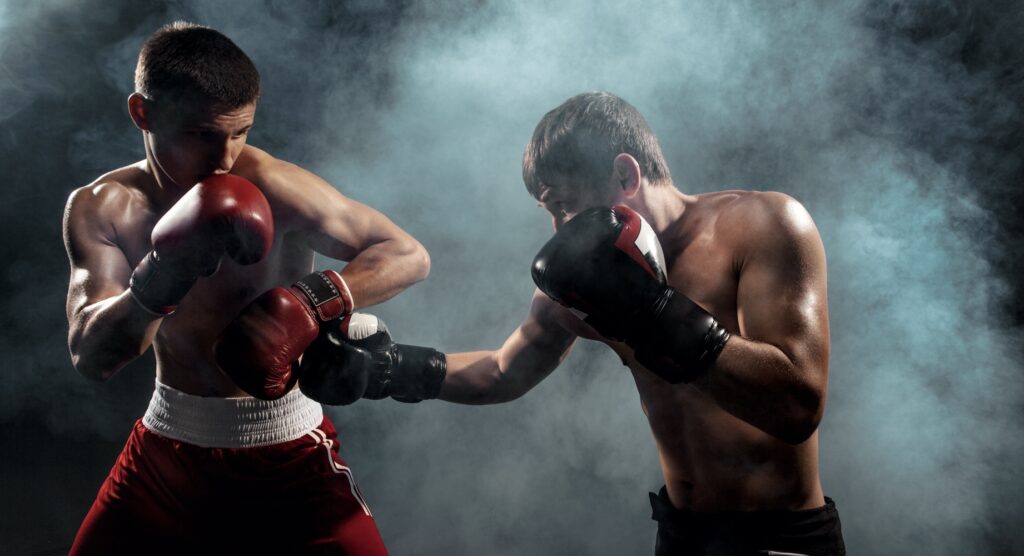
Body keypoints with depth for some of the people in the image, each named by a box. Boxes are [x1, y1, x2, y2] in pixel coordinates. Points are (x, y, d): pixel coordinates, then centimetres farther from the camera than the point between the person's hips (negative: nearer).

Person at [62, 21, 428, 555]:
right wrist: (158, 281, -36)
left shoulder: (272, 190, -18)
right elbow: (91, 356, -17)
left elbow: (408, 255, -14)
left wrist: (310, 300, -31)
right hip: (167, 445, 3)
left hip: (285, 452, -3)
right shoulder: (100, 208, -8)